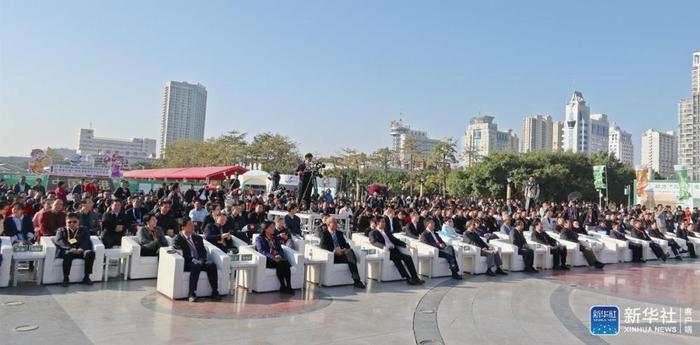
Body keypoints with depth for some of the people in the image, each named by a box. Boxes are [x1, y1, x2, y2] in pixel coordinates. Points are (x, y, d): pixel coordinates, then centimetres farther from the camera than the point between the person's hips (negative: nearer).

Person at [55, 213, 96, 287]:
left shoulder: (84, 231, 22)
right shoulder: (61, 230, 18)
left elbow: (87, 241, 3)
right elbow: (59, 241, -2)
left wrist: (81, 249, -21)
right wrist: (71, 249, -22)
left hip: (80, 251, 2)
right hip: (66, 251, -2)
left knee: (90, 253, -29)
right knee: (68, 254, -37)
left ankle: (86, 277, -22)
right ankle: (66, 278, -30)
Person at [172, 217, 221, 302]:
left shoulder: (198, 238, 22)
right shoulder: (177, 239, 6)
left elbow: (203, 251, 14)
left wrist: (201, 260, -9)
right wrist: (193, 260, -19)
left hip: (199, 261, 4)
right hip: (187, 263, -4)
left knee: (212, 265, -26)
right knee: (196, 265, -37)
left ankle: (215, 292, -23)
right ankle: (191, 294, -34)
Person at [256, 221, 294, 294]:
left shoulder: (276, 238, 25)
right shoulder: (259, 239, 8)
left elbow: (280, 249, 16)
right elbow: (262, 251, -7)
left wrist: (279, 256, -9)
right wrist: (273, 257, -21)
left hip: (277, 258, 5)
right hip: (266, 260, -4)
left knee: (286, 262, -30)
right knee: (279, 263, -35)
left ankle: (288, 286, -36)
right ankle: (283, 286, -30)